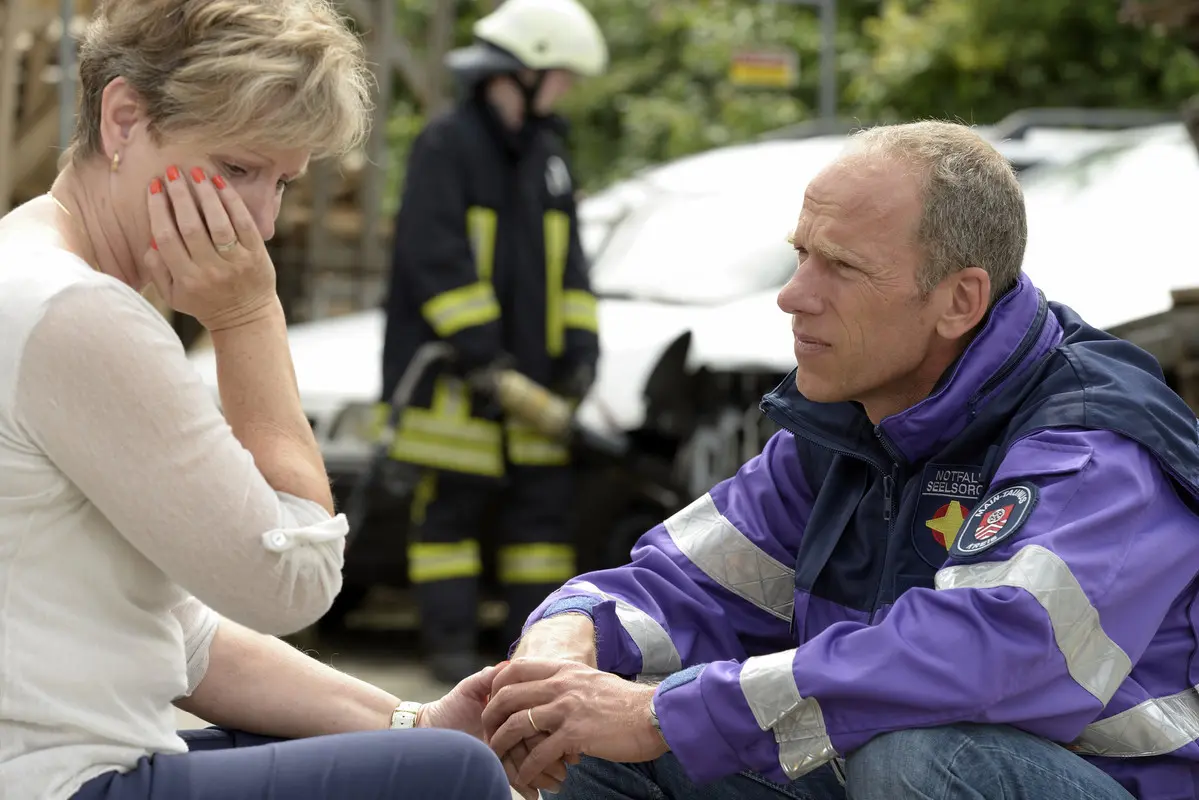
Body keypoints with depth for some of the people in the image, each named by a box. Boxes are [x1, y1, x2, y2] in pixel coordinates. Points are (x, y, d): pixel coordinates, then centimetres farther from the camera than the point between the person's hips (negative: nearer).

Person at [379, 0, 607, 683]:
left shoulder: (548, 153, 16)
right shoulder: (447, 145, -8)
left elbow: (567, 261, 18)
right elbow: (436, 257, -16)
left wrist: (579, 345, 6)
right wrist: (479, 349, -20)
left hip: (528, 371, 7)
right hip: (455, 372, -7)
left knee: (542, 503, 6)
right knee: (452, 506, -2)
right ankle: (452, 645, 3)